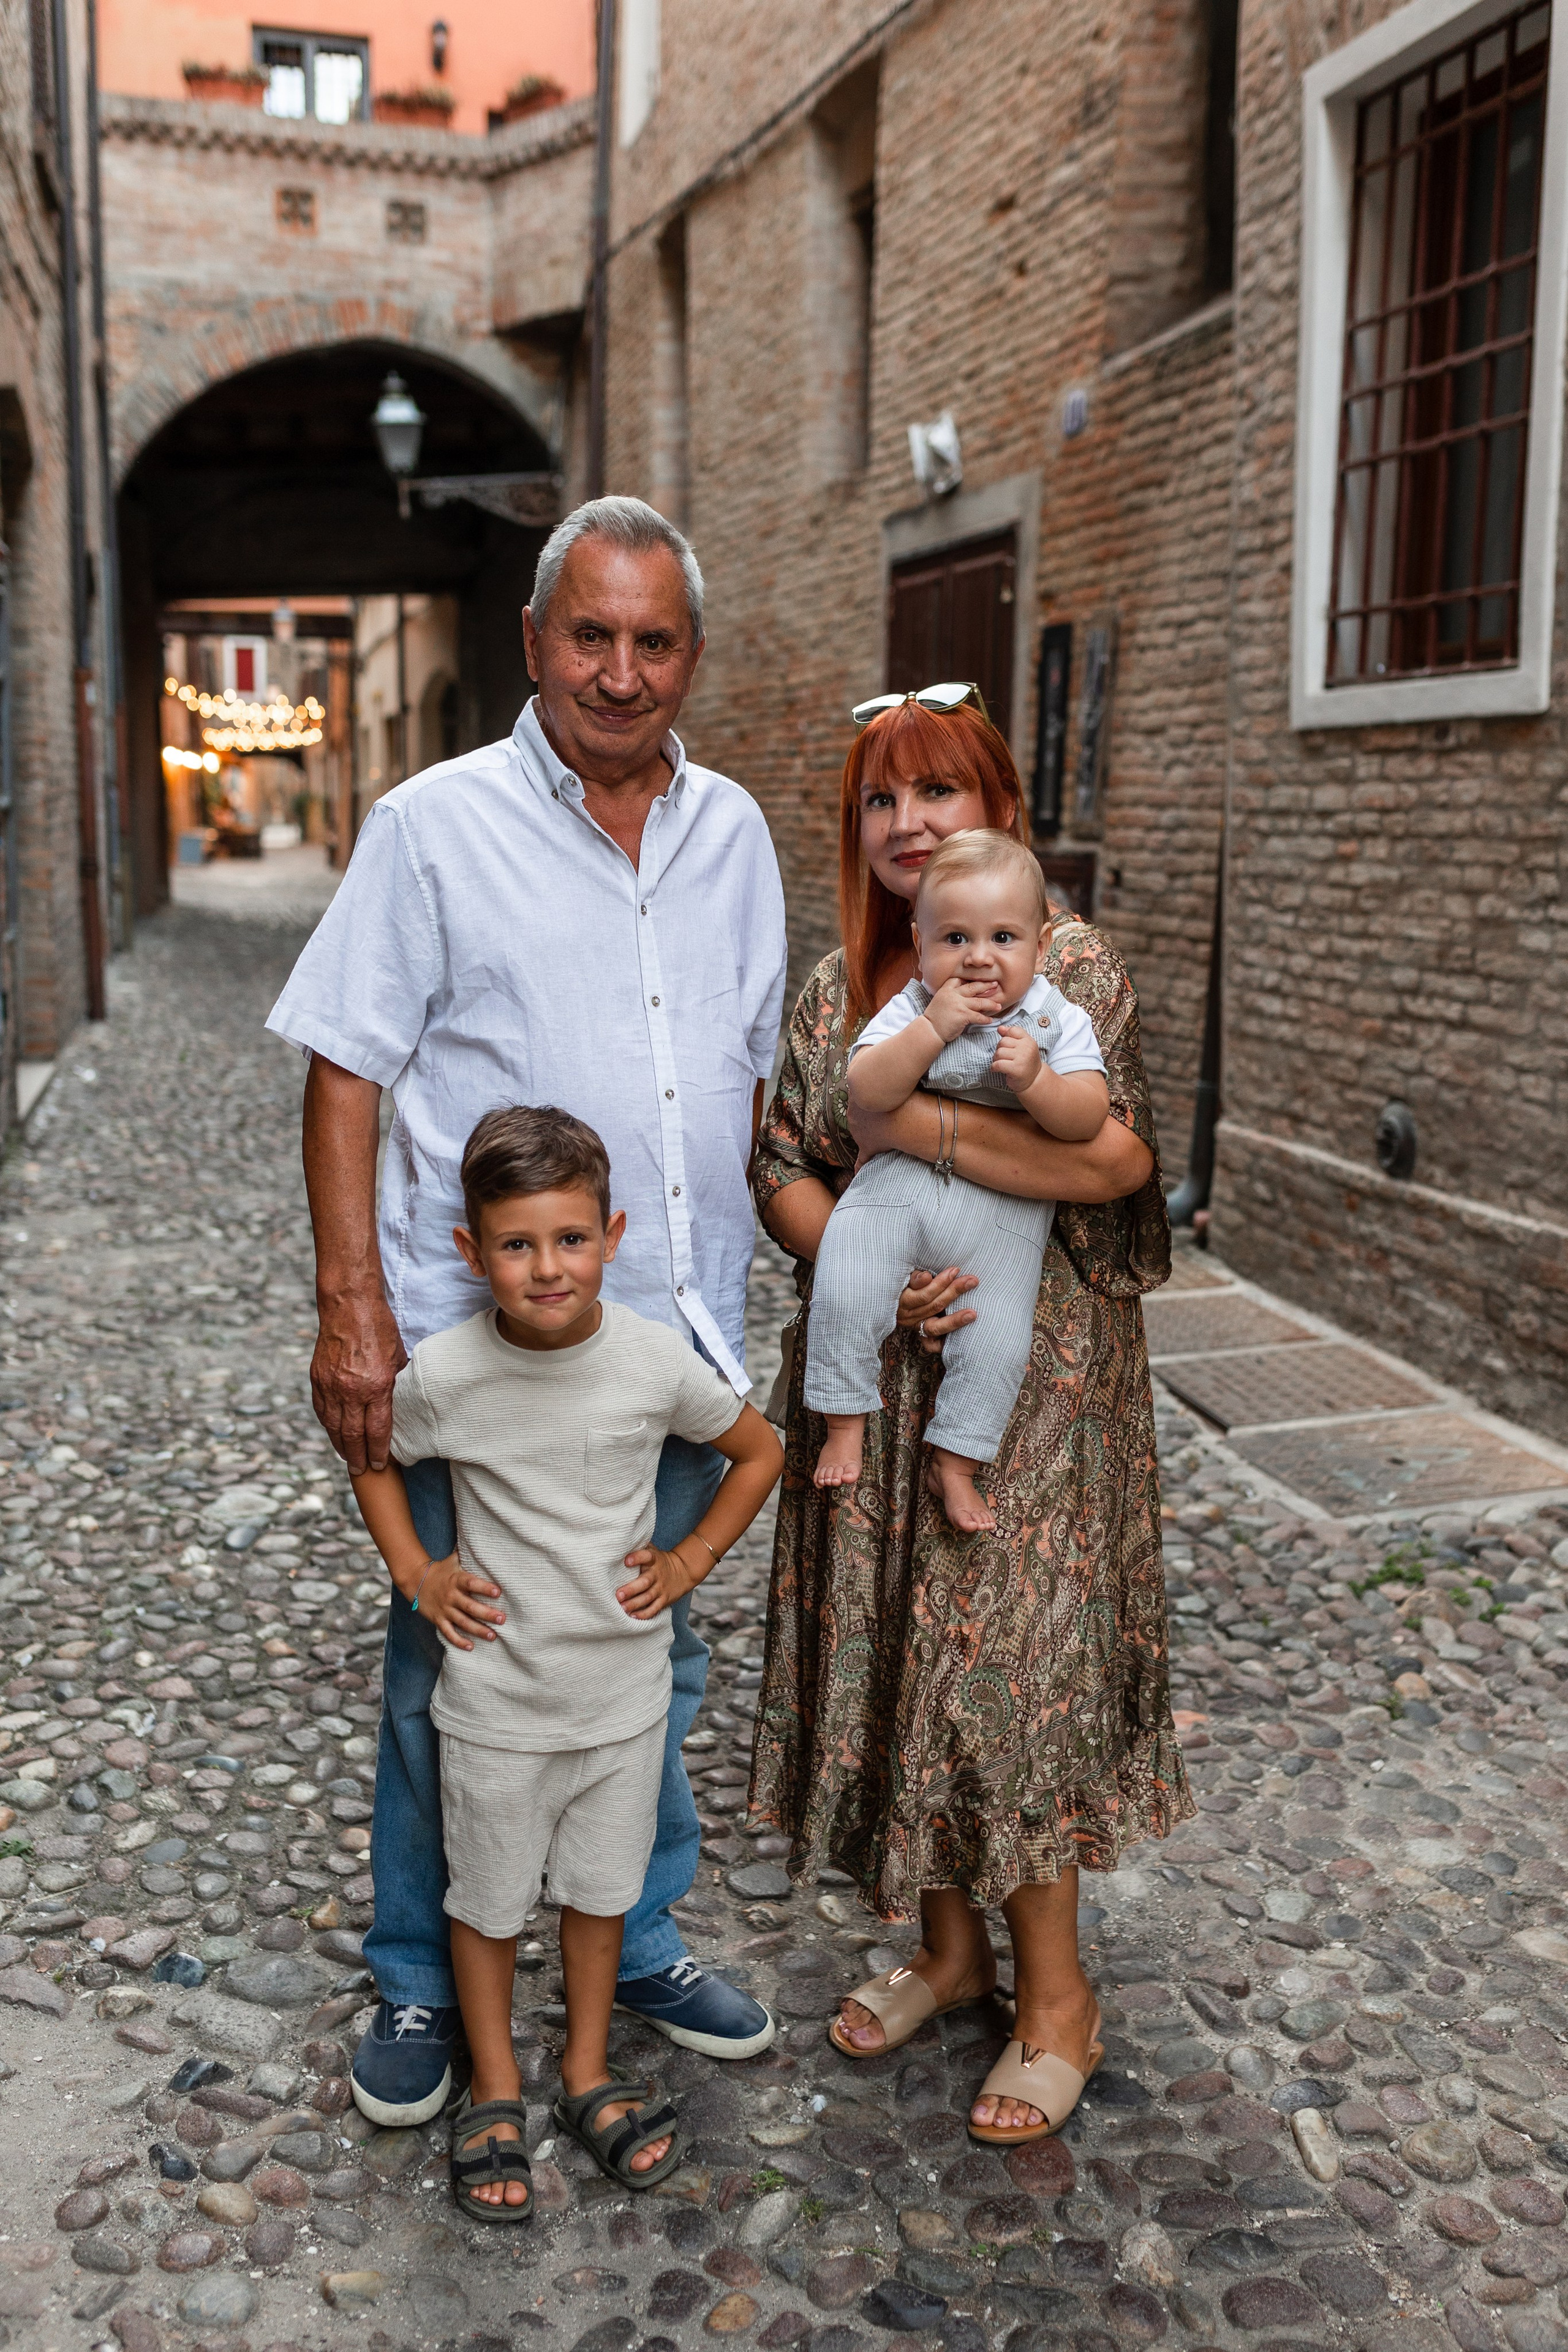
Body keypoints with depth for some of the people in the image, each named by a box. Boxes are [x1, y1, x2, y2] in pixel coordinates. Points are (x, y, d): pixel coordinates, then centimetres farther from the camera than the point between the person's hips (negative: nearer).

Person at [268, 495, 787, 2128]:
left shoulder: (732, 834, 8)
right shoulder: (435, 827, -6)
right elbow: (346, 1073, -8)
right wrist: (353, 1305, -15)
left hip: (677, 1334, 4)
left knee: (655, 1664, 17)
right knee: (451, 1670, 10)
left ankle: (640, 1946, 38)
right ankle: (417, 1984, 31)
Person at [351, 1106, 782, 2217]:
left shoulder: (655, 1358, -15)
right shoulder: (443, 1374, -18)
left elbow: (759, 1450, 2)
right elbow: (372, 1457, 4)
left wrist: (691, 1560, -3)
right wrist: (415, 1574, -5)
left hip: (625, 1691, 1)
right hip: (497, 1697, -1)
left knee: (602, 1885, 18)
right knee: (490, 1896, 15)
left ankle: (589, 2075, 40)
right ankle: (495, 2090, 38)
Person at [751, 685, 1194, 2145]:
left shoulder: (1069, 962, -7)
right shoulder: (839, 981, 9)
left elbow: (1116, 1157, -20)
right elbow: (779, 1168, 4)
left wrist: (918, 1126, -22)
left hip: (1026, 1381, -5)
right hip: (870, 1374, 6)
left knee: (1006, 1657, -1)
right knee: (884, 1647, 11)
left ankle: (1056, 1995, 18)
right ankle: (947, 1943, 31)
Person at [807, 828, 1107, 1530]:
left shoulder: (1057, 1021, -1)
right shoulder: (910, 1010, -2)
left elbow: (1087, 1119, -10)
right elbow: (866, 1091, -15)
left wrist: (1035, 1080, -28)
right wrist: (932, 1030, -24)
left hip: (1004, 1212, 0)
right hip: (898, 1185, 0)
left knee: (999, 1338, -8)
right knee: (843, 1287, -16)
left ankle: (955, 1462, 13)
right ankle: (844, 1423, 6)